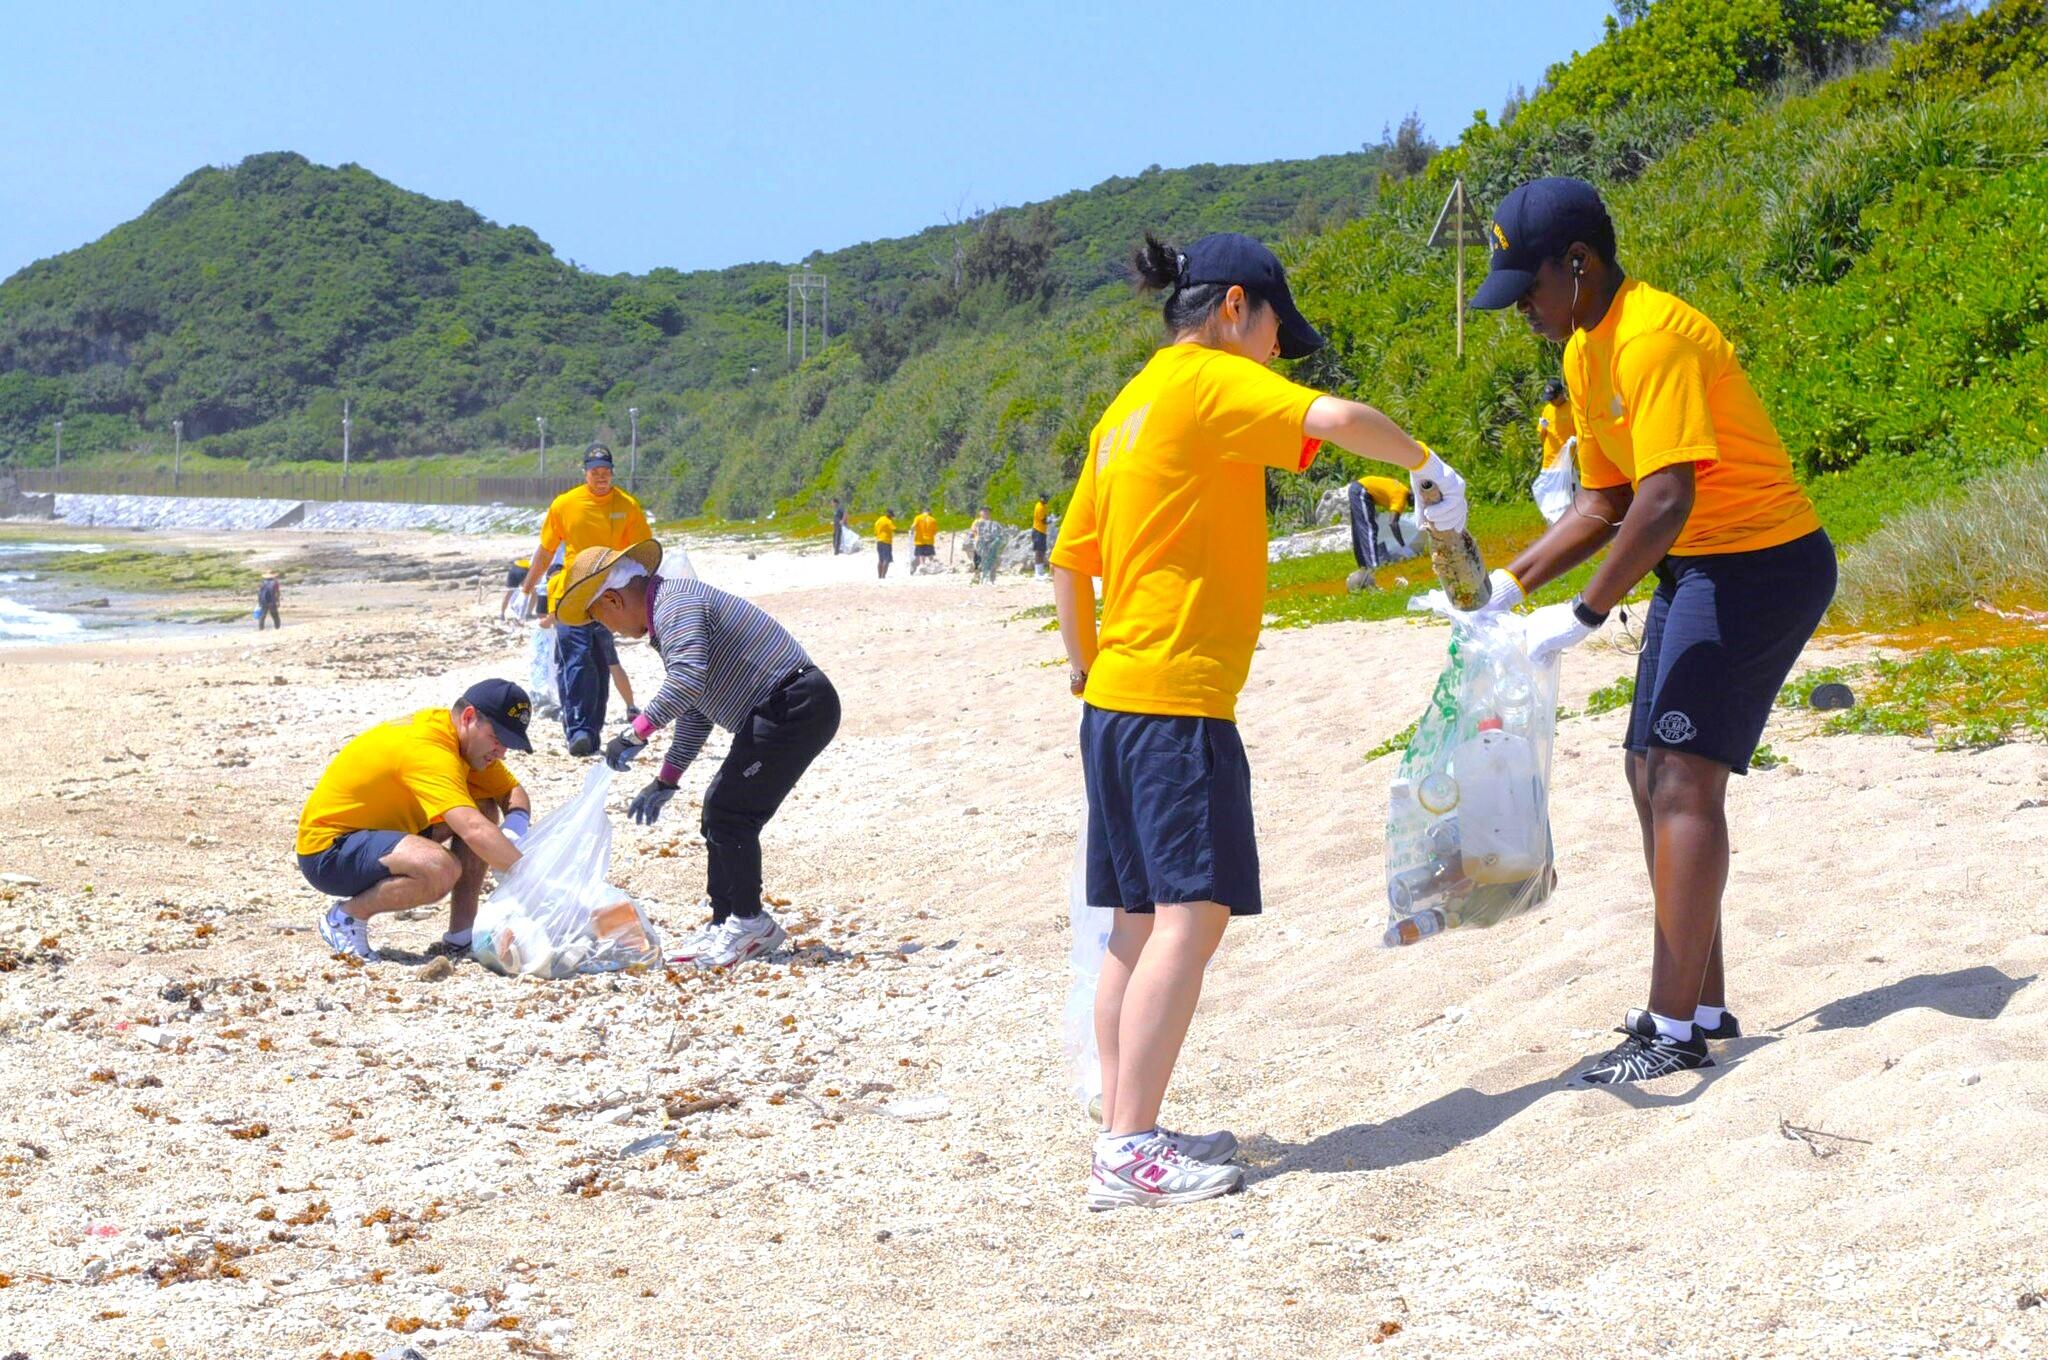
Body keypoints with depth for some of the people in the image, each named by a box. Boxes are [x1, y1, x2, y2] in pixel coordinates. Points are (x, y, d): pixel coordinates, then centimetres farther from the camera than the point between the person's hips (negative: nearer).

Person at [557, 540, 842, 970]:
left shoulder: (674, 605, -14)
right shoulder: (671, 610, 21)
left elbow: (689, 679, -31)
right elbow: (696, 708, 27)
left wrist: (637, 732, -29)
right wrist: (667, 779, 27)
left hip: (794, 705, -11)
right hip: (782, 711, 11)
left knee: (730, 814, -9)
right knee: (720, 809, 14)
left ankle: (750, 923, 2)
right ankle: (726, 922, 20)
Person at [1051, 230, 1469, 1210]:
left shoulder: (1128, 408, 19)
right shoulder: (1211, 383, -6)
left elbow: (1069, 560, 21)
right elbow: (1338, 419, -22)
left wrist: (1086, 662, 30)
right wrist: (1428, 468, -7)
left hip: (1117, 699, 10)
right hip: (1177, 697, -10)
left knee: (1142, 922, 11)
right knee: (1190, 915, -11)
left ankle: (1122, 1135, 13)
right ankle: (1131, 1153, -14)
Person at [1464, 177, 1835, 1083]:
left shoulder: (1653, 337, -22)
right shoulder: (1585, 353, 10)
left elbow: (1668, 498, -31)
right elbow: (1604, 503, 16)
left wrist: (1585, 616, -28)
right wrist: (1510, 583, 5)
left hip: (1762, 562, -10)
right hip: (1697, 568, 10)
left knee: (1683, 778, -14)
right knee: (1652, 774, 9)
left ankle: (1676, 1029, -13)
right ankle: (1703, 1003, 16)